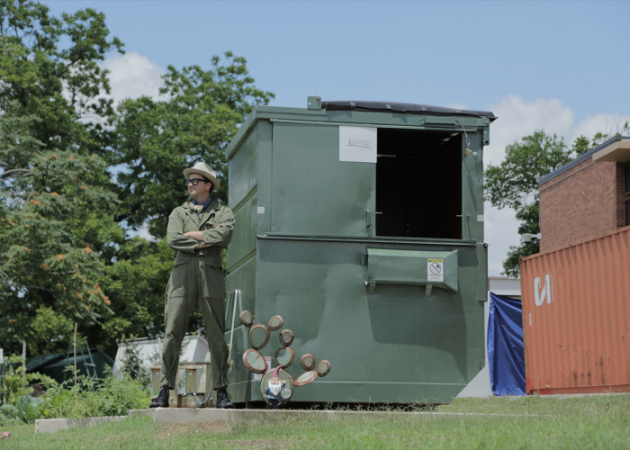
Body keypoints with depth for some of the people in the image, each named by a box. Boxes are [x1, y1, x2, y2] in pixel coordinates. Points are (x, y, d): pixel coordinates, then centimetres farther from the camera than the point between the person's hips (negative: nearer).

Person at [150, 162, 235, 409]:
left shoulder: (223, 212, 14)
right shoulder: (178, 213, 18)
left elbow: (224, 236, -8)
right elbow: (173, 240, -1)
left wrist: (192, 235, -2)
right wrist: (207, 239, -3)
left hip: (211, 276, -1)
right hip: (183, 274, 1)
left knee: (217, 337, -2)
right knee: (172, 334, -5)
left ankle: (221, 392, 2)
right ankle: (165, 391, -2)